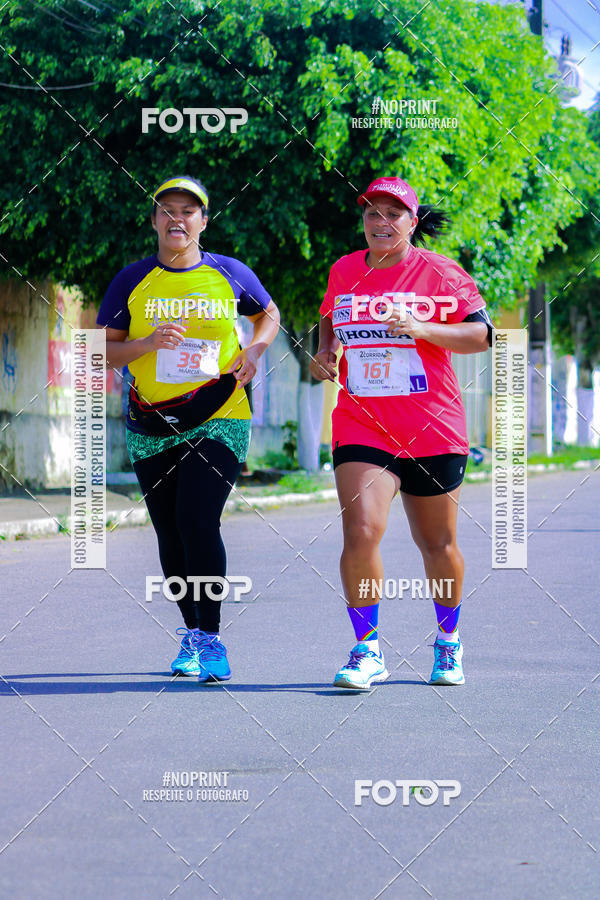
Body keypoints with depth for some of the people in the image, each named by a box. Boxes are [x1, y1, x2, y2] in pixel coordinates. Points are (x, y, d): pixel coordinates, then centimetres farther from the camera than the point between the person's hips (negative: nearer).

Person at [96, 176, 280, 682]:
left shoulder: (230, 274, 3)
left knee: (198, 522, -18)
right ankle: (192, 632, 23)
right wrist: (148, 343, -15)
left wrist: (254, 350, 1)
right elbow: (103, 352, 3)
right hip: (152, 427, 3)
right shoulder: (132, 281, 4)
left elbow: (269, 314, 21)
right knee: (171, 536, 7)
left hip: (219, 422, -3)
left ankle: (211, 639, -12)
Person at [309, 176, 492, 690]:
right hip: (360, 427, 2)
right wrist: (324, 352, 6)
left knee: (436, 543, 11)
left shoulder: (439, 272, -3)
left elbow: (482, 335, -8)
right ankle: (368, 651, -8)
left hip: (432, 431, -2)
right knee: (360, 531, -18)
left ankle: (449, 641, 34)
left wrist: (421, 328, -21)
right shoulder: (344, 271, 8)